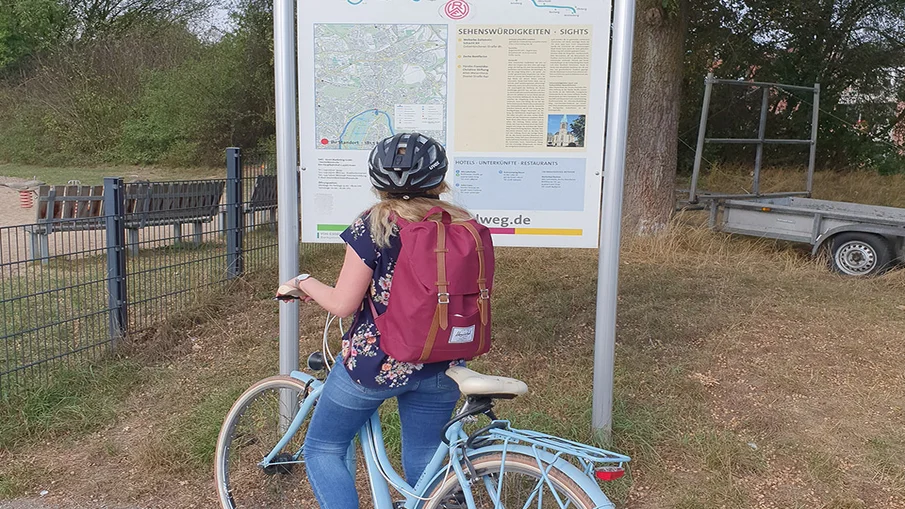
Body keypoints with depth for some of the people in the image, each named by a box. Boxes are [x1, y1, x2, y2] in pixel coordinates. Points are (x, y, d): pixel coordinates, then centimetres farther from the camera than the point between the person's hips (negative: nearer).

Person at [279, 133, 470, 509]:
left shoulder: (374, 223, -11)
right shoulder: (464, 224, 0)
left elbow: (342, 305, -12)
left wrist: (304, 282, 6)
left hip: (376, 361, -4)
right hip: (441, 369, 5)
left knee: (322, 450, 16)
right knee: (423, 468, 19)